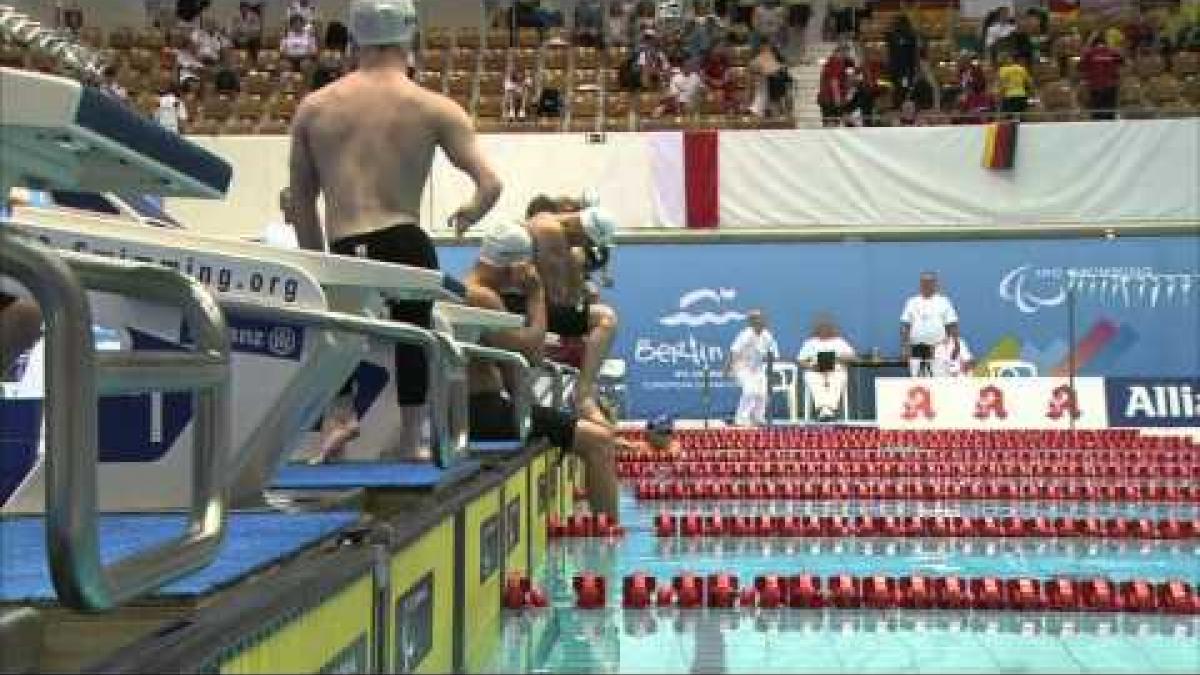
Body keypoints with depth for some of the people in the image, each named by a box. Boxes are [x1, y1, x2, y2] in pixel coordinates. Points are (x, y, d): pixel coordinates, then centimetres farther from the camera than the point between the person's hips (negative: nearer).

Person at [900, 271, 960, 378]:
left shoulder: (943, 302, 6)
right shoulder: (912, 302, 11)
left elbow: (952, 326, 4)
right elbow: (905, 326, 10)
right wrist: (904, 345, 1)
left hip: (938, 348, -2)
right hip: (917, 348, 2)